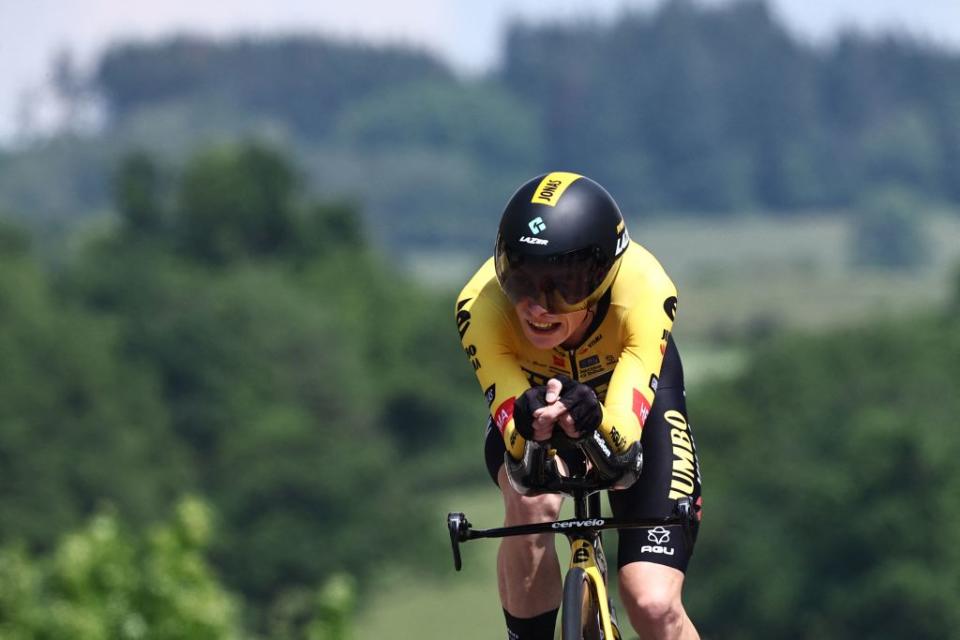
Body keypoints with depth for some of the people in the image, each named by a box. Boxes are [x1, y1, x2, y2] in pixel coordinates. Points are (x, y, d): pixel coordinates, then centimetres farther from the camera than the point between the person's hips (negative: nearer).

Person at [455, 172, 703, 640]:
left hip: (629, 404, 0)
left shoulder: (643, 291, -39)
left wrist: (594, 422, -69)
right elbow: (513, 434, -41)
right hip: (528, 392, 1)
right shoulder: (481, 305, -36)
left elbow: (622, 438, -46)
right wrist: (529, 423, -64)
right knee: (532, 503, -35)